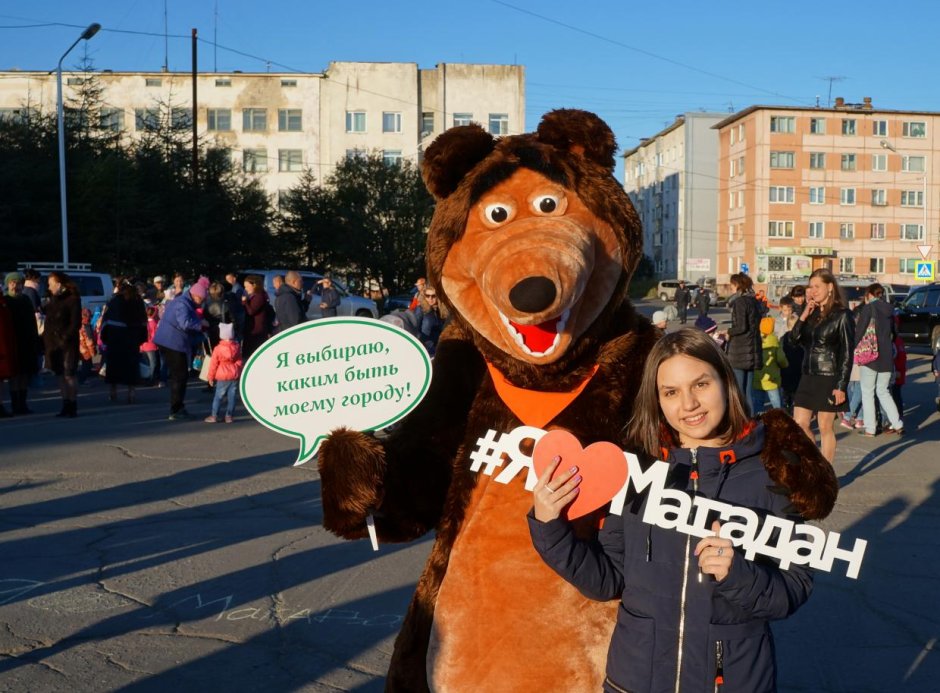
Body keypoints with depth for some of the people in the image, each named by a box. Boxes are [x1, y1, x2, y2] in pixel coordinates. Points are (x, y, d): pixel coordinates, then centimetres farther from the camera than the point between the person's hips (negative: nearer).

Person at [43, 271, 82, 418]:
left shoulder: (73, 299, -7)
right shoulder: (53, 299, 15)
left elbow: (76, 323, -12)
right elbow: (49, 320, 16)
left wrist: (65, 338, -19)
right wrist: (46, 336, 5)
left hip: (67, 343, -7)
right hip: (54, 342, 7)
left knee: (69, 374, -5)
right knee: (60, 374, 9)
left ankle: (73, 406, 0)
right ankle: (66, 405, 14)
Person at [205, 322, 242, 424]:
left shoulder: (218, 349, -9)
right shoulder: (237, 347, 0)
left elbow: (213, 364, -5)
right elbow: (239, 362, 7)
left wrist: (211, 377, 4)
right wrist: (239, 373, 19)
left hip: (222, 377, -3)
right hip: (235, 376, 3)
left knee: (218, 396, 4)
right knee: (231, 396, 6)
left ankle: (214, 416, 5)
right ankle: (229, 416, 8)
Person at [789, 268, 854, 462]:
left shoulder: (841, 315, -8)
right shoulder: (811, 312, 9)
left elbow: (847, 353, -10)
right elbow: (794, 338, 3)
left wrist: (841, 386, -14)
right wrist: (803, 315, -9)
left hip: (829, 379, -6)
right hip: (808, 377, 6)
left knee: (825, 428, 2)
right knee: (799, 425, 4)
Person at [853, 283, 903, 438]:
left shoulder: (868, 308, -7)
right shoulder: (889, 310, 12)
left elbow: (859, 331, -9)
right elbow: (892, 334, 18)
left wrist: (852, 349, 2)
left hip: (870, 355, -6)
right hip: (887, 356, 6)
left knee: (867, 393, 2)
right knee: (883, 391, 16)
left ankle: (869, 429, 3)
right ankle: (897, 424, 10)